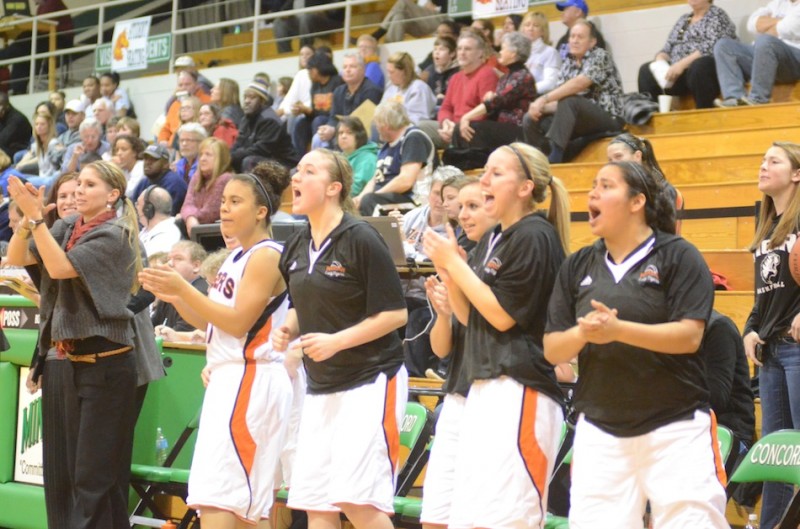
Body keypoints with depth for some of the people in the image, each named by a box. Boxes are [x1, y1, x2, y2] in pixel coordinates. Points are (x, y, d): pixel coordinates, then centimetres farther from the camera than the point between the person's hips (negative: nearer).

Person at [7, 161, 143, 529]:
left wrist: (36, 216, -21)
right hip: (73, 362, 8)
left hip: (106, 364, -8)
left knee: (94, 475, -7)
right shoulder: (67, 229, 11)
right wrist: (26, 216, -10)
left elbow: (60, 267, -21)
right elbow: (17, 258, 4)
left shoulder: (115, 235, -10)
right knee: (76, 468, 11)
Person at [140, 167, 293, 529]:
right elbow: (209, 322, 19)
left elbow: (238, 322, -17)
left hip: (252, 380, -10)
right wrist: (173, 297, 4)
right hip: (229, 377, 10)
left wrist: (182, 289, -18)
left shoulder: (266, 256, -10)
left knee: (215, 497, -17)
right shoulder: (238, 257, 19)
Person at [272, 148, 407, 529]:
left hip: (370, 382, -7)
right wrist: (286, 331, 2)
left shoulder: (360, 239, -13)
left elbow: (395, 313, -14)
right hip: (320, 387, 7)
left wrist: (337, 341, -21)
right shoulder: (296, 246, 8)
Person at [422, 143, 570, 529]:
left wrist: (454, 262, -10)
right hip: (484, 387, 10)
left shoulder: (535, 236, -10)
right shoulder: (491, 240, 17)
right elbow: (468, 316, 20)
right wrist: (447, 271, 4)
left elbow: (502, 315, -15)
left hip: (521, 391, -10)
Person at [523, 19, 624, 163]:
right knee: (530, 119, -8)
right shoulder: (568, 64, 13)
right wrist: (540, 107, -19)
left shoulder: (600, 56, -6)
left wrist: (544, 99, -28)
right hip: (580, 119, 7)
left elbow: (579, 84, -24)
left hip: (608, 117, -7)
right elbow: (559, 101, 5)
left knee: (568, 102, -34)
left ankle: (554, 158, -43)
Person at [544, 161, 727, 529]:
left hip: (675, 429, -4)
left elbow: (689, 336, -14)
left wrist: (618, 330, -25)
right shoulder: (577, 267, 10)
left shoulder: (678, 256, -3)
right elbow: (552, 350, 8)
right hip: (599, 432, 4)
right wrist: (582, 333, -14)